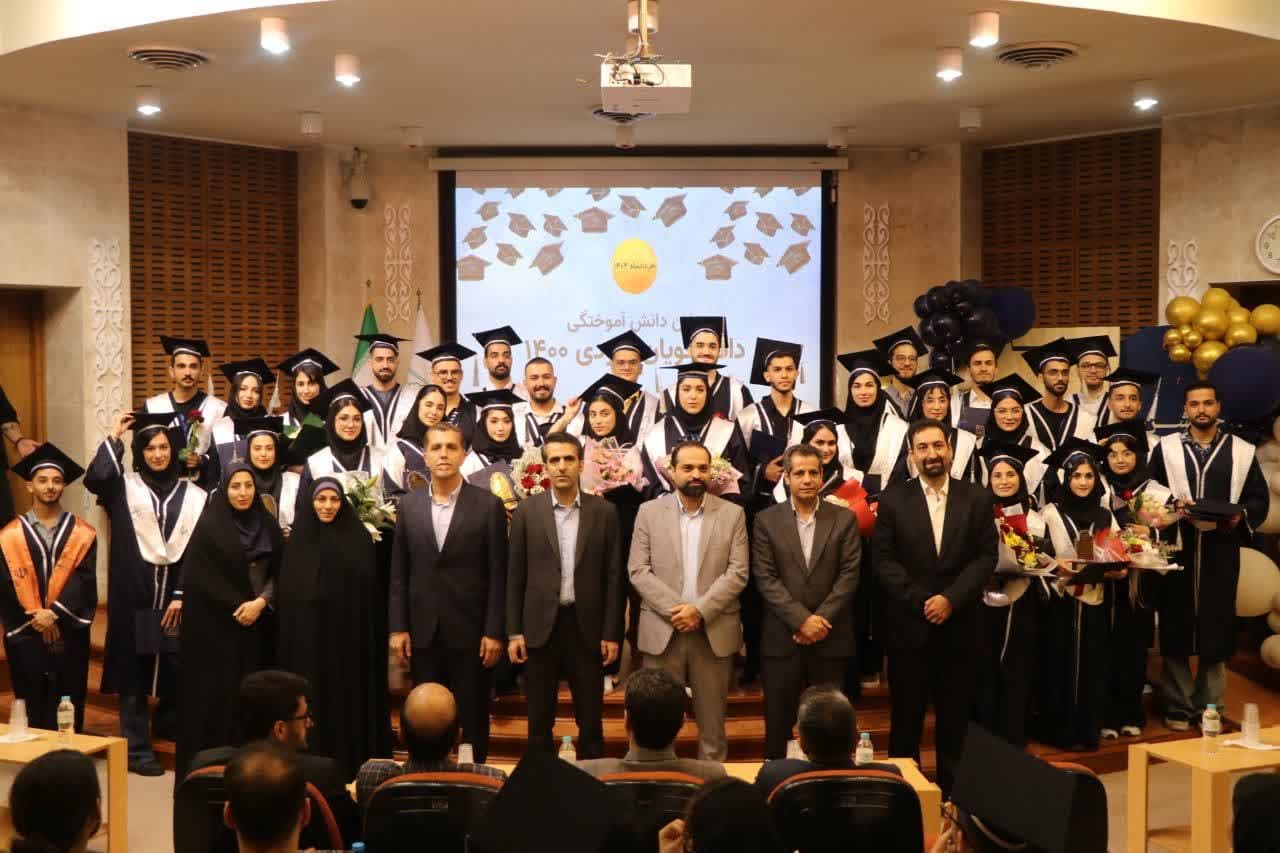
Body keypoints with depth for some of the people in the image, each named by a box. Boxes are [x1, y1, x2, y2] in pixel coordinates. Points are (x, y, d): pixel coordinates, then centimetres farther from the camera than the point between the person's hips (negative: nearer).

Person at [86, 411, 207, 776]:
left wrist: (181, 595, -4)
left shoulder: (192, 495, 7)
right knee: (134, 674, 2)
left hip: (175, 598, 1)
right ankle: (137, 749, 10)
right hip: (133, 598, -1)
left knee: (178, 675, 4)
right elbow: (94, 478, -19)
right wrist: (114, 437, -12)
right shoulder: (124, 487, 4)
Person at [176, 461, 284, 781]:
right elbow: (200, 578, -8)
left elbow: (279, 572, 6)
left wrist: (260, 603, -10)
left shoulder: (267, 526, 7)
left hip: (257, 626, 4)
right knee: (217, 692, -3)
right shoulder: (209, 526, -5)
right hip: (216, 625, -4)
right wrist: (236, 608, -9)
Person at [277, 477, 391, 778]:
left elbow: (371, 592, -4)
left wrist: (370, 636, -10)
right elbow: (285, 595, 7)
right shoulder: (298, 541, 7)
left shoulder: (359, 539, -1)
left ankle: (350, 764, 12)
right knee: (310, 701, 5)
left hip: (349, 634, -2)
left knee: (347, 699, 2)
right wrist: (290, 637, 0)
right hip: (307, 636, 2)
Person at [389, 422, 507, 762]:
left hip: (471, 630, -3)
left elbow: (498, 575, -4)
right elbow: (399, 573, 7)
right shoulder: (409, 505, 6)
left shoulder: (488, 505, -3)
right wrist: (398, 628, 2)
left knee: (473, 718, 5)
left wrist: (494, 632, -9)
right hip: (423, 631, 3)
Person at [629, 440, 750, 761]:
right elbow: (638, 571, -1)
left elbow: (737, 573, -3)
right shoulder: (649, 512, 4)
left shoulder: (732, 513, 3)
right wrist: (673, 609, -13)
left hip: (714, 630, 0)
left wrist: (700, 610, -15)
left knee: (712, 720, 6)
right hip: (662, 629, 0)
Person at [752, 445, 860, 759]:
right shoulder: (766, 520, 2)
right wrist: (802, 619, -13)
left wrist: (819, 620, -12)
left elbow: (849, 575, -2)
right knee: (778, 723, 5)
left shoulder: (845, 519, 5)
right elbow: (765, 578, -5)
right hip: (781, 639, 0)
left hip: (831, 639, 0)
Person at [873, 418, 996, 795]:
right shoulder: (893, 499, 1)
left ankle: (952, 788, 20)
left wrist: (950, 598, -13)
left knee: (955, 715, 9)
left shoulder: (977, 498, 4)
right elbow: (883, 560, -3)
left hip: (960, 623, 1)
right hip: (909, 622, -1)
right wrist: (920, 601, -12)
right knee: (906, 714, 5)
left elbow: (986, 556, -1)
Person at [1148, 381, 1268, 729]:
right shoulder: (1166, 447, 5)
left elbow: (1259, 499, 7)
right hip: (1177, 547, -1)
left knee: (1216, 625, 4)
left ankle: (1209, 707, 14)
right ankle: (1177, 706, 9)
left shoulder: (1242, 451, 7)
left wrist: (1240, 516, -12)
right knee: (1176, 626, 1)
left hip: (1221, 549, 1)